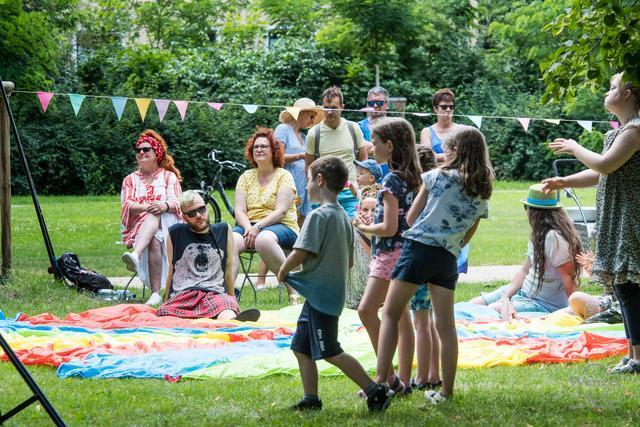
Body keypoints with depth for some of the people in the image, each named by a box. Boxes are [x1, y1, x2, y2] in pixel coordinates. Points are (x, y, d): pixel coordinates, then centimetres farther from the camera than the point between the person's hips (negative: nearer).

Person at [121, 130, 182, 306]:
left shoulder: (169, 176, 18)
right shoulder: (130, 179, 20)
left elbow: (176, 203, 1)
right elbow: (126, 205, 3)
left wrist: (164, 206, -24)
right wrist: (147, 207, -19)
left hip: (167, 225, 0)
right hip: (139, 226, 0)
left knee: (154, 217, -36)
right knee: (154, 241, -35)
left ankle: (136, 255, -64)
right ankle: (155, 294, -49)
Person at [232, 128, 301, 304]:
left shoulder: (284, 176, 4)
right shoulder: (246, 177, 16)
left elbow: (280, 211, -8)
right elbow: (239, 210, 7)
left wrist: (258, 227, -20)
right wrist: (248, 228, -14)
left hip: (282, 226, -4)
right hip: (249, 226, 4)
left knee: (264, 239, -40)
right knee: (231, 241, -31)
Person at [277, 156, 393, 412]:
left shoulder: (319, 216, -16)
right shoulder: (344, 218, 13)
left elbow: (300, 253, -21)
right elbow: (349, 261, 18)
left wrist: (283, 271, -4)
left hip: (319, 294, -9)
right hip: (333, 292, 9)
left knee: (331, 353, -7)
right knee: (301, 348, 14)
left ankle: (375, 392, -7)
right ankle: (311, 400, 14)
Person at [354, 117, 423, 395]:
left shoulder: (391, 180, -15)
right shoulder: (410, 177, 12)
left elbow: (389, 228, -19)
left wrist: (363, 228, -4)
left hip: (390, 252, -10)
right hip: (405, 251, 10)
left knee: (367, 310, -15)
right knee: (401, 317, 11)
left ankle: (388, 376, -16)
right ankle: (404, 381, 14)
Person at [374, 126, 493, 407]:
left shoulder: (437, 176, 0)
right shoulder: (483, 194, 10)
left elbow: (410, 218, 4)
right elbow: (466, 238, 15)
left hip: (419, 248, -4)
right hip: (448, 258, 4)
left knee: (390, 314, 2)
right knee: (446, 325, 8)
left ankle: (381, 381, -8)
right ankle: (446, 391, 9)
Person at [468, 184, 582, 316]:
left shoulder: (554, 237, -23)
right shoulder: (538, 234, 7)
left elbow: (569, 278, -24)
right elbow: (525, 270, 10)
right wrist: (506, 296, -1)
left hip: (545, 304, -10)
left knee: (494, 309, -28)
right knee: (474, 304, 4)